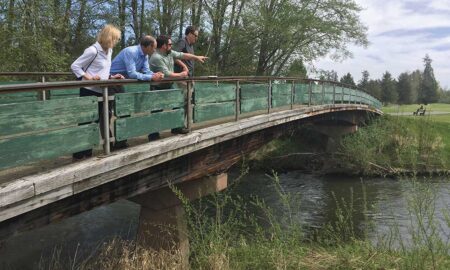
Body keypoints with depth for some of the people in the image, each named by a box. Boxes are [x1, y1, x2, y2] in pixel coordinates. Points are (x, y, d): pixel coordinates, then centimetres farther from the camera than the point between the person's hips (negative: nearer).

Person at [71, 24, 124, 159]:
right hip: (89, 91, -8)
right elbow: (74, 66, -11)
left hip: (101, 91, 8)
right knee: (86, 121, -3)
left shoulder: (109, 51, 10)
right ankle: (79, 152, 7)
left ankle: (87, 150, 19)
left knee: (101, 120, 9)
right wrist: (88, 77, -20)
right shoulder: (93, 50, -15)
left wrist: (111, 77, 4)